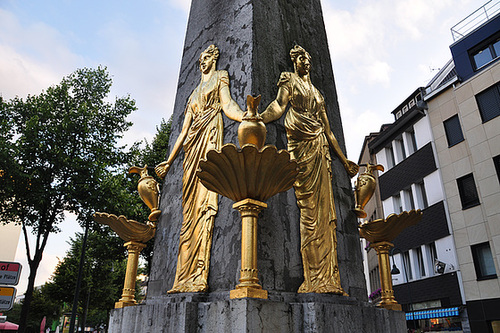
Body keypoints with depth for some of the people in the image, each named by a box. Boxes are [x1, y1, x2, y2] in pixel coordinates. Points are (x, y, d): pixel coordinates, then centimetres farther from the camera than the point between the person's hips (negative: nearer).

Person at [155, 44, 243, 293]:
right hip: (193, 145, 6)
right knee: (190, 208, -5)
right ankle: (185, 278, -8)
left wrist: (246, 117, -25)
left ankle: (199, 275, -26)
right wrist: (169, 160, 21)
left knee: (205, 203, -20)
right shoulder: (194, 93, 33)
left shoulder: (220, 78, 18)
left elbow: (227, 104, -2)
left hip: (210, 137, -6)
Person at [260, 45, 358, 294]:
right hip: (302, 145, -6)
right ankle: (314, 279, -14)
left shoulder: (317, 93, 29)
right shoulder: (289, 82, 14)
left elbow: (328, 131, 26)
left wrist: (344, 160, 24)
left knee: (325, 209, -3)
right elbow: (279, 106, -7)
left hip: (321, 149, 6)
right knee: (309, 208, -14)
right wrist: (259, 118, -29)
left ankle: (327, 278, -2)